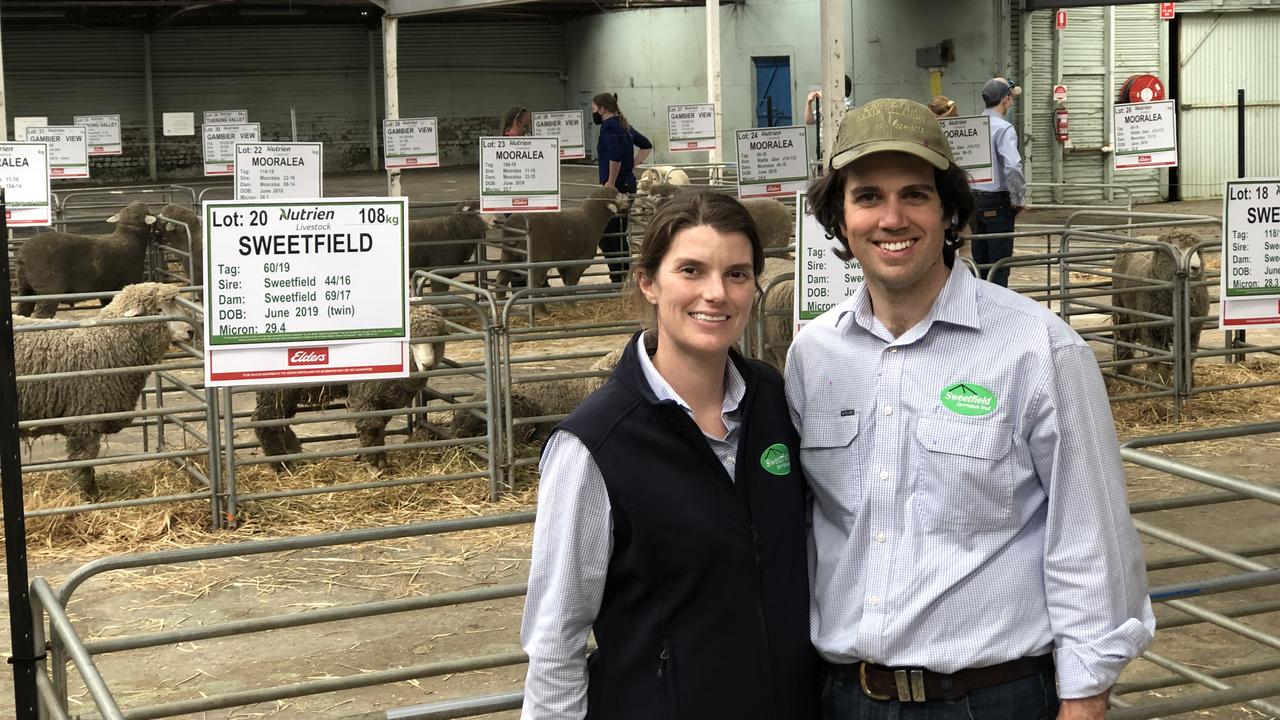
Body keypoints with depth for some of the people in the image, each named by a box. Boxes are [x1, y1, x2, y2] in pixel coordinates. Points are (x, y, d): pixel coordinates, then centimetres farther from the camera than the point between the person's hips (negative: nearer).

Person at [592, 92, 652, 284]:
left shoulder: (608, 126, -11)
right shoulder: (624, 125, 16)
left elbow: (615, 155, -26)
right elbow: (646, 145, 27)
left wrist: (610, 183, -18)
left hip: (615, 187, -10)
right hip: (629, 184, 10)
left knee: (607, 235, -8)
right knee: (619, 234, 15)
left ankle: (619, 278, -10)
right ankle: (626, 275, 18)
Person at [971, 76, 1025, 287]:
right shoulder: (1004, 129, -13)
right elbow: (1013, 167, -24)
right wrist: (1018, 199, -11)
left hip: (974, 201, 7)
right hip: (998, 203, -7)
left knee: (979, 263, 13)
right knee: (999, 265, -3)